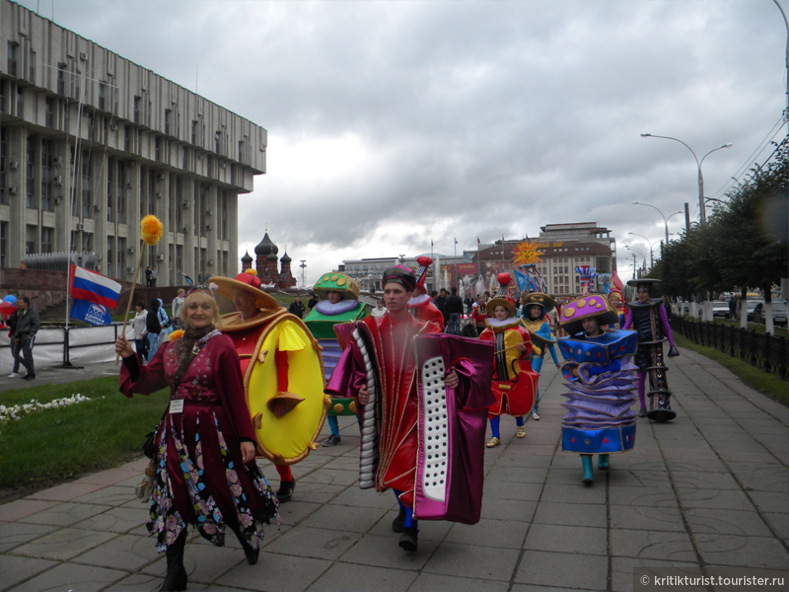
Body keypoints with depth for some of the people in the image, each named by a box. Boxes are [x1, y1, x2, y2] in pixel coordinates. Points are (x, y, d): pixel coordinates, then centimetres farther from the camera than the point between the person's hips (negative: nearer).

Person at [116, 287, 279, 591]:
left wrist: (245, 437, -13)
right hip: (176, 431, 5)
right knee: (173, 496, 4)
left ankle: (249, 537, 37)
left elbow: (236, 394, -10)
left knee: (224, 491, 6)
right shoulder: (171, 348, 11)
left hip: (211, 431, -5)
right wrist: (129, 357, -6)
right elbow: (148, 381, 9)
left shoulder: (221, 345, -7)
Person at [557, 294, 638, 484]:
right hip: (584, 390, 1)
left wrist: (589, 371, -15)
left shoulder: (614, 340, -4)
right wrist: (574, 372, -13)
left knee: (608, 421, 3)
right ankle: (587, 470, -7)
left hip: (609, 389, -1)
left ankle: (604, 456, 34)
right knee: (582, 423, -9)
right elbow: (568, 365, 11)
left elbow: (617, 365, -10)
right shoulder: (574, 342, 3)